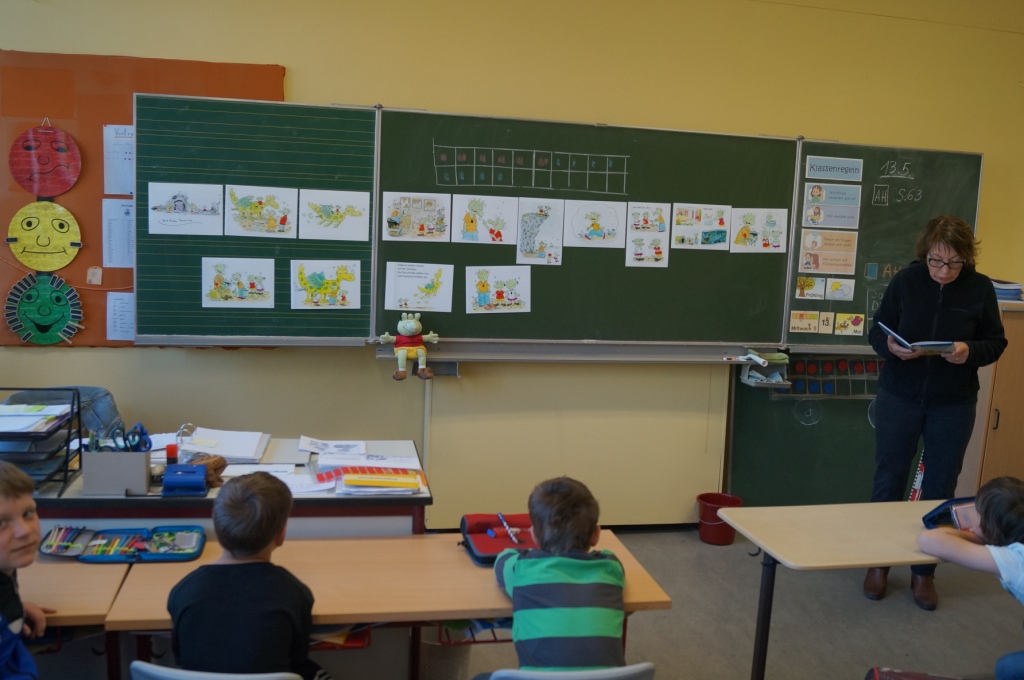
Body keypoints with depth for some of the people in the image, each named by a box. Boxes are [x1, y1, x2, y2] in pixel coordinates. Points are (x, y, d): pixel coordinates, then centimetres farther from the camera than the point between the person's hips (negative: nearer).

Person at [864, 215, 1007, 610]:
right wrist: (891, 347, -25)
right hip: (899, 396, 0)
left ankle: (924, 572, 25)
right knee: (889, 478, 7)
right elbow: (877, 331, -2)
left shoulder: (980, 289, -7)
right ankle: (879, 563, 24)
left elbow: (996, 342, 1)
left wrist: (971, 352, -21)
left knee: (940, 487, 9)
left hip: (953, 404, 1)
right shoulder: (905, 280, -8)